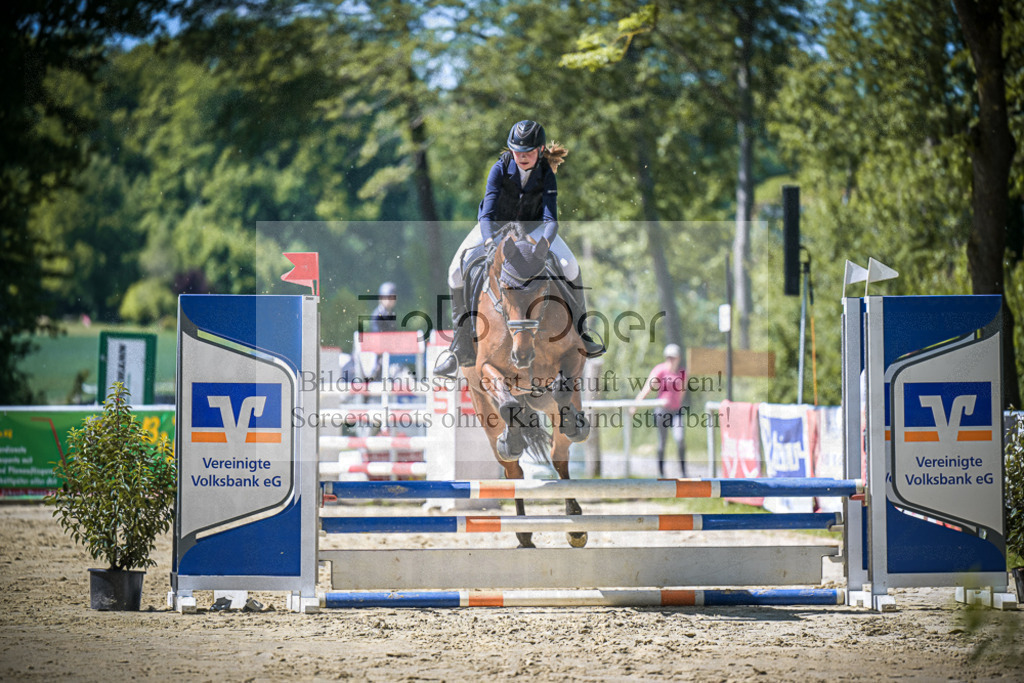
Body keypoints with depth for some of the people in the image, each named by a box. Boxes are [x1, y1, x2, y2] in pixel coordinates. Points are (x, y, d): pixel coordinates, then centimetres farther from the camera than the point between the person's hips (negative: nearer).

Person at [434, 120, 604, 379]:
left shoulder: (546, 175, -22)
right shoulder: (500, 168, -26)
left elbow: (550, 219, -29)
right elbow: (487, 213, -31)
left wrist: (545, 242, -51)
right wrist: (490, 241, -49)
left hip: (531, 226, 1)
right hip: (496, 224, -1)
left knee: (569, 266, -21)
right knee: (457, 271, -20)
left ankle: (578, 333, -1)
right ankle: (462, 349, -11)